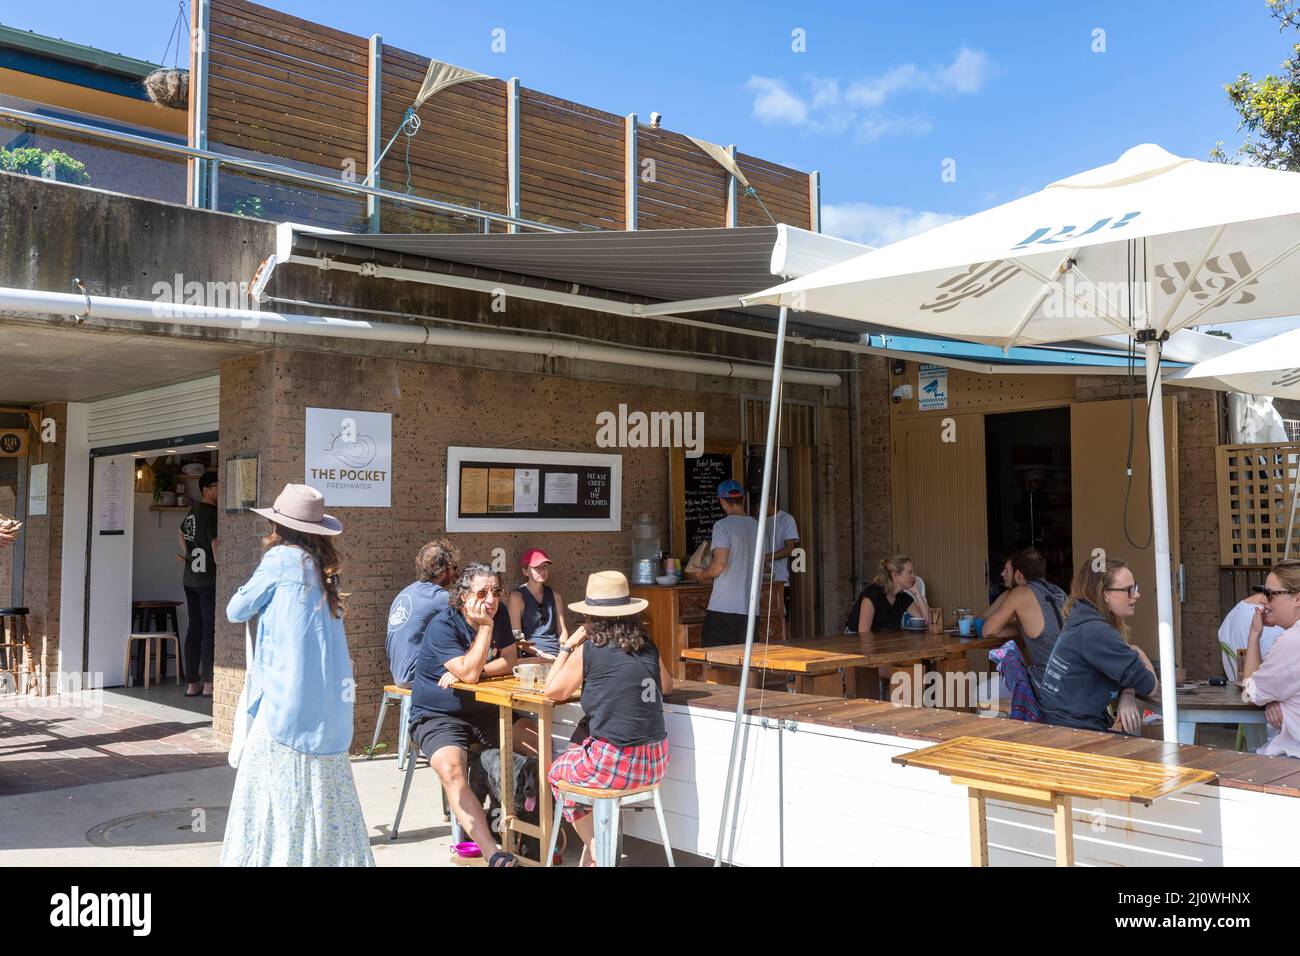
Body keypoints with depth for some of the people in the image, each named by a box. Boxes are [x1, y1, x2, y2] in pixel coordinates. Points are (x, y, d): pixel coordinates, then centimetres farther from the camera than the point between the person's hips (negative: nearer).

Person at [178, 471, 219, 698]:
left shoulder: (192, 512, 14)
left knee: (194, 629, 10)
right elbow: (216, 544, -22)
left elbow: (181, 533, 32)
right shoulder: (211, 513, -14)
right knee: (210, 630, -3)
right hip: (208, 579, -9)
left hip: (190, 579, 9)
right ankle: (209, 683, 0)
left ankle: (192, 683, 13)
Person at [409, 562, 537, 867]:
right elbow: (469, 673, -29)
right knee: (451, 770, -34)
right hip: (438, 717, -6)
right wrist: (485, 627, -26)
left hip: (484, 712, 6)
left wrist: (473, 671, -18)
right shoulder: (442, 627, -20)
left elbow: (509, 662, -4)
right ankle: (494, 855, -40)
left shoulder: (498, 615, -1)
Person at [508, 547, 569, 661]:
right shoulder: (517, 596, -2)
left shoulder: (554, 595, 14)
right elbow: (517, 637, -6)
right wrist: (540, 654, -16)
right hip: (531, 655, -4)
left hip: (555, 654, 4)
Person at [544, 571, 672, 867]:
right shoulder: (648, 647, 5)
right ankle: (595, 846, 31)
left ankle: (595, 848, 26)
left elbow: (551, 692, 4)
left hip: (614, 765, -5)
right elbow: (667, 686, 23)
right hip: (655, 763, 5)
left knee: (558, 771, 26)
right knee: (577, 757, 32)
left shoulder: (587, 650, -9)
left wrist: (567, 646, 10)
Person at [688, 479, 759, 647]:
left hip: (723, 609, -6)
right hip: (751, 610, 6)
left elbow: (719, 566, -18)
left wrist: (702, 574, 3)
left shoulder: (723, 525, -8)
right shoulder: (757, 526, 11)